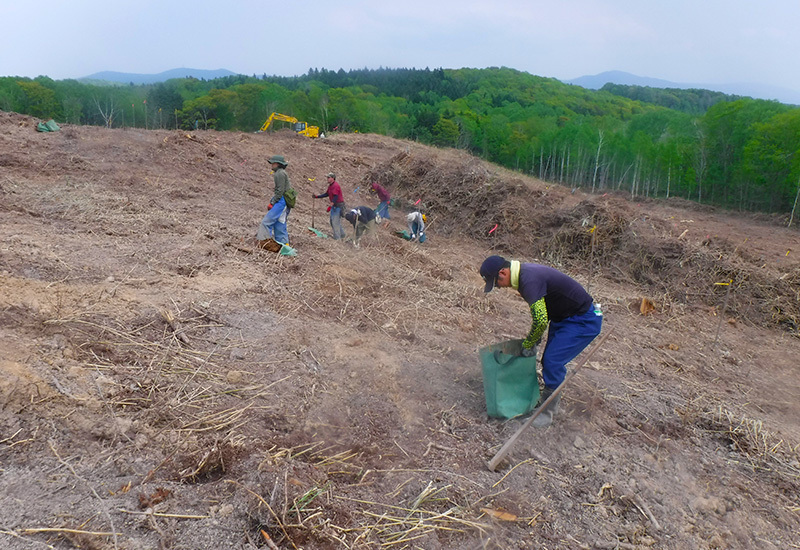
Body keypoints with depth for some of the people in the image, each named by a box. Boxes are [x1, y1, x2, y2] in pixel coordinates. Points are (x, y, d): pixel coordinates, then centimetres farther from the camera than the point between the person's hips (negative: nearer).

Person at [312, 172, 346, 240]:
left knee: (335, 221, -9)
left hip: (338, 205, -10)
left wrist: (330, 206, -28)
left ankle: (337, 238, -2)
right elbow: (326, 194, 21)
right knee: (332, 221, 16)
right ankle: (341, 235, 26)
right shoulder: (330, 186, 12)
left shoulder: (335, 185, -19)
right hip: (334, 205, 10)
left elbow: (335, 197, -25)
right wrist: (316, 196, 14)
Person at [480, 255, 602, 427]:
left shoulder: (529, 280, -30)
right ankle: (551, 403, 27)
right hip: (563, 317, 10)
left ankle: (547, 412, 0)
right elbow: (542, 311, 16)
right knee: (548, 360, 11)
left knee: (553, 362, -13)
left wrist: (528, 344, -16)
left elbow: (541, 321, -34)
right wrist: (534, 339, 12)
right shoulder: (524, 272, 2)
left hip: (583, 321, -10)